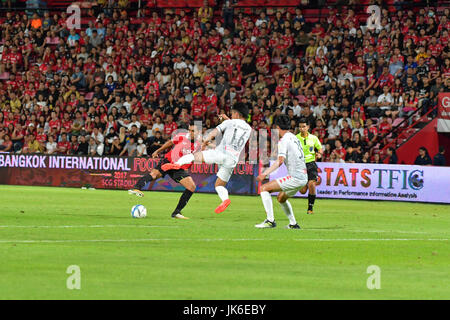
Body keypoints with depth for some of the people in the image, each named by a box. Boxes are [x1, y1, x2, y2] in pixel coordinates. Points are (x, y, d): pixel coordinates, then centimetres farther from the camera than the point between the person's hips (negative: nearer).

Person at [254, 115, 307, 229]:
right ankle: (293, 224, 28)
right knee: (281, 198, 28)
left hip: (295, 177, -9)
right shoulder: (294, 138, 18)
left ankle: (270, 220, -15)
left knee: (264, 188, -9)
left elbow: (280, 161, -22)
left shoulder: (284, 140, -10)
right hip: (303, 177, 9)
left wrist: (265, 173, -24)